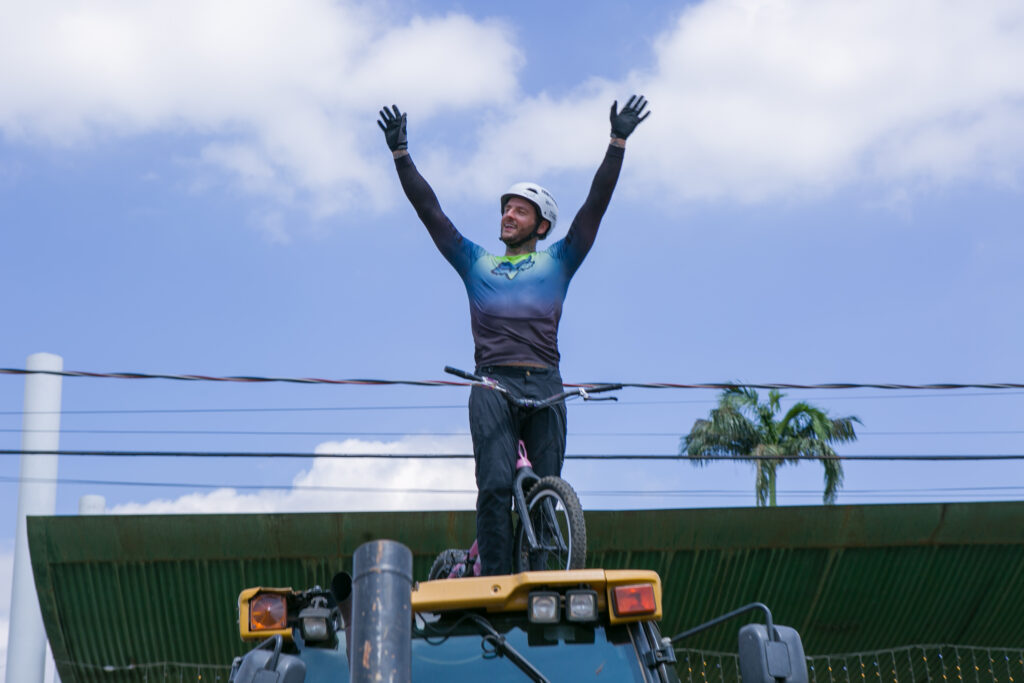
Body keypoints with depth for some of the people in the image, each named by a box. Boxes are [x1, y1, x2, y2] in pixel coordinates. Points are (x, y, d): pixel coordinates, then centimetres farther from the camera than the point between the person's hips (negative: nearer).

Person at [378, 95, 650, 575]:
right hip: (492, 383, 0)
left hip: (545, 386, 0)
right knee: (495, 485, -16)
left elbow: (595, 205, 13)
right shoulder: (476, 263, 23)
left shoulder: (557, 262, 19)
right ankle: (494, 583, -17)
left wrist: (618, 143, 7)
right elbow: (429, 210, 21)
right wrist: (400, 154, 18)